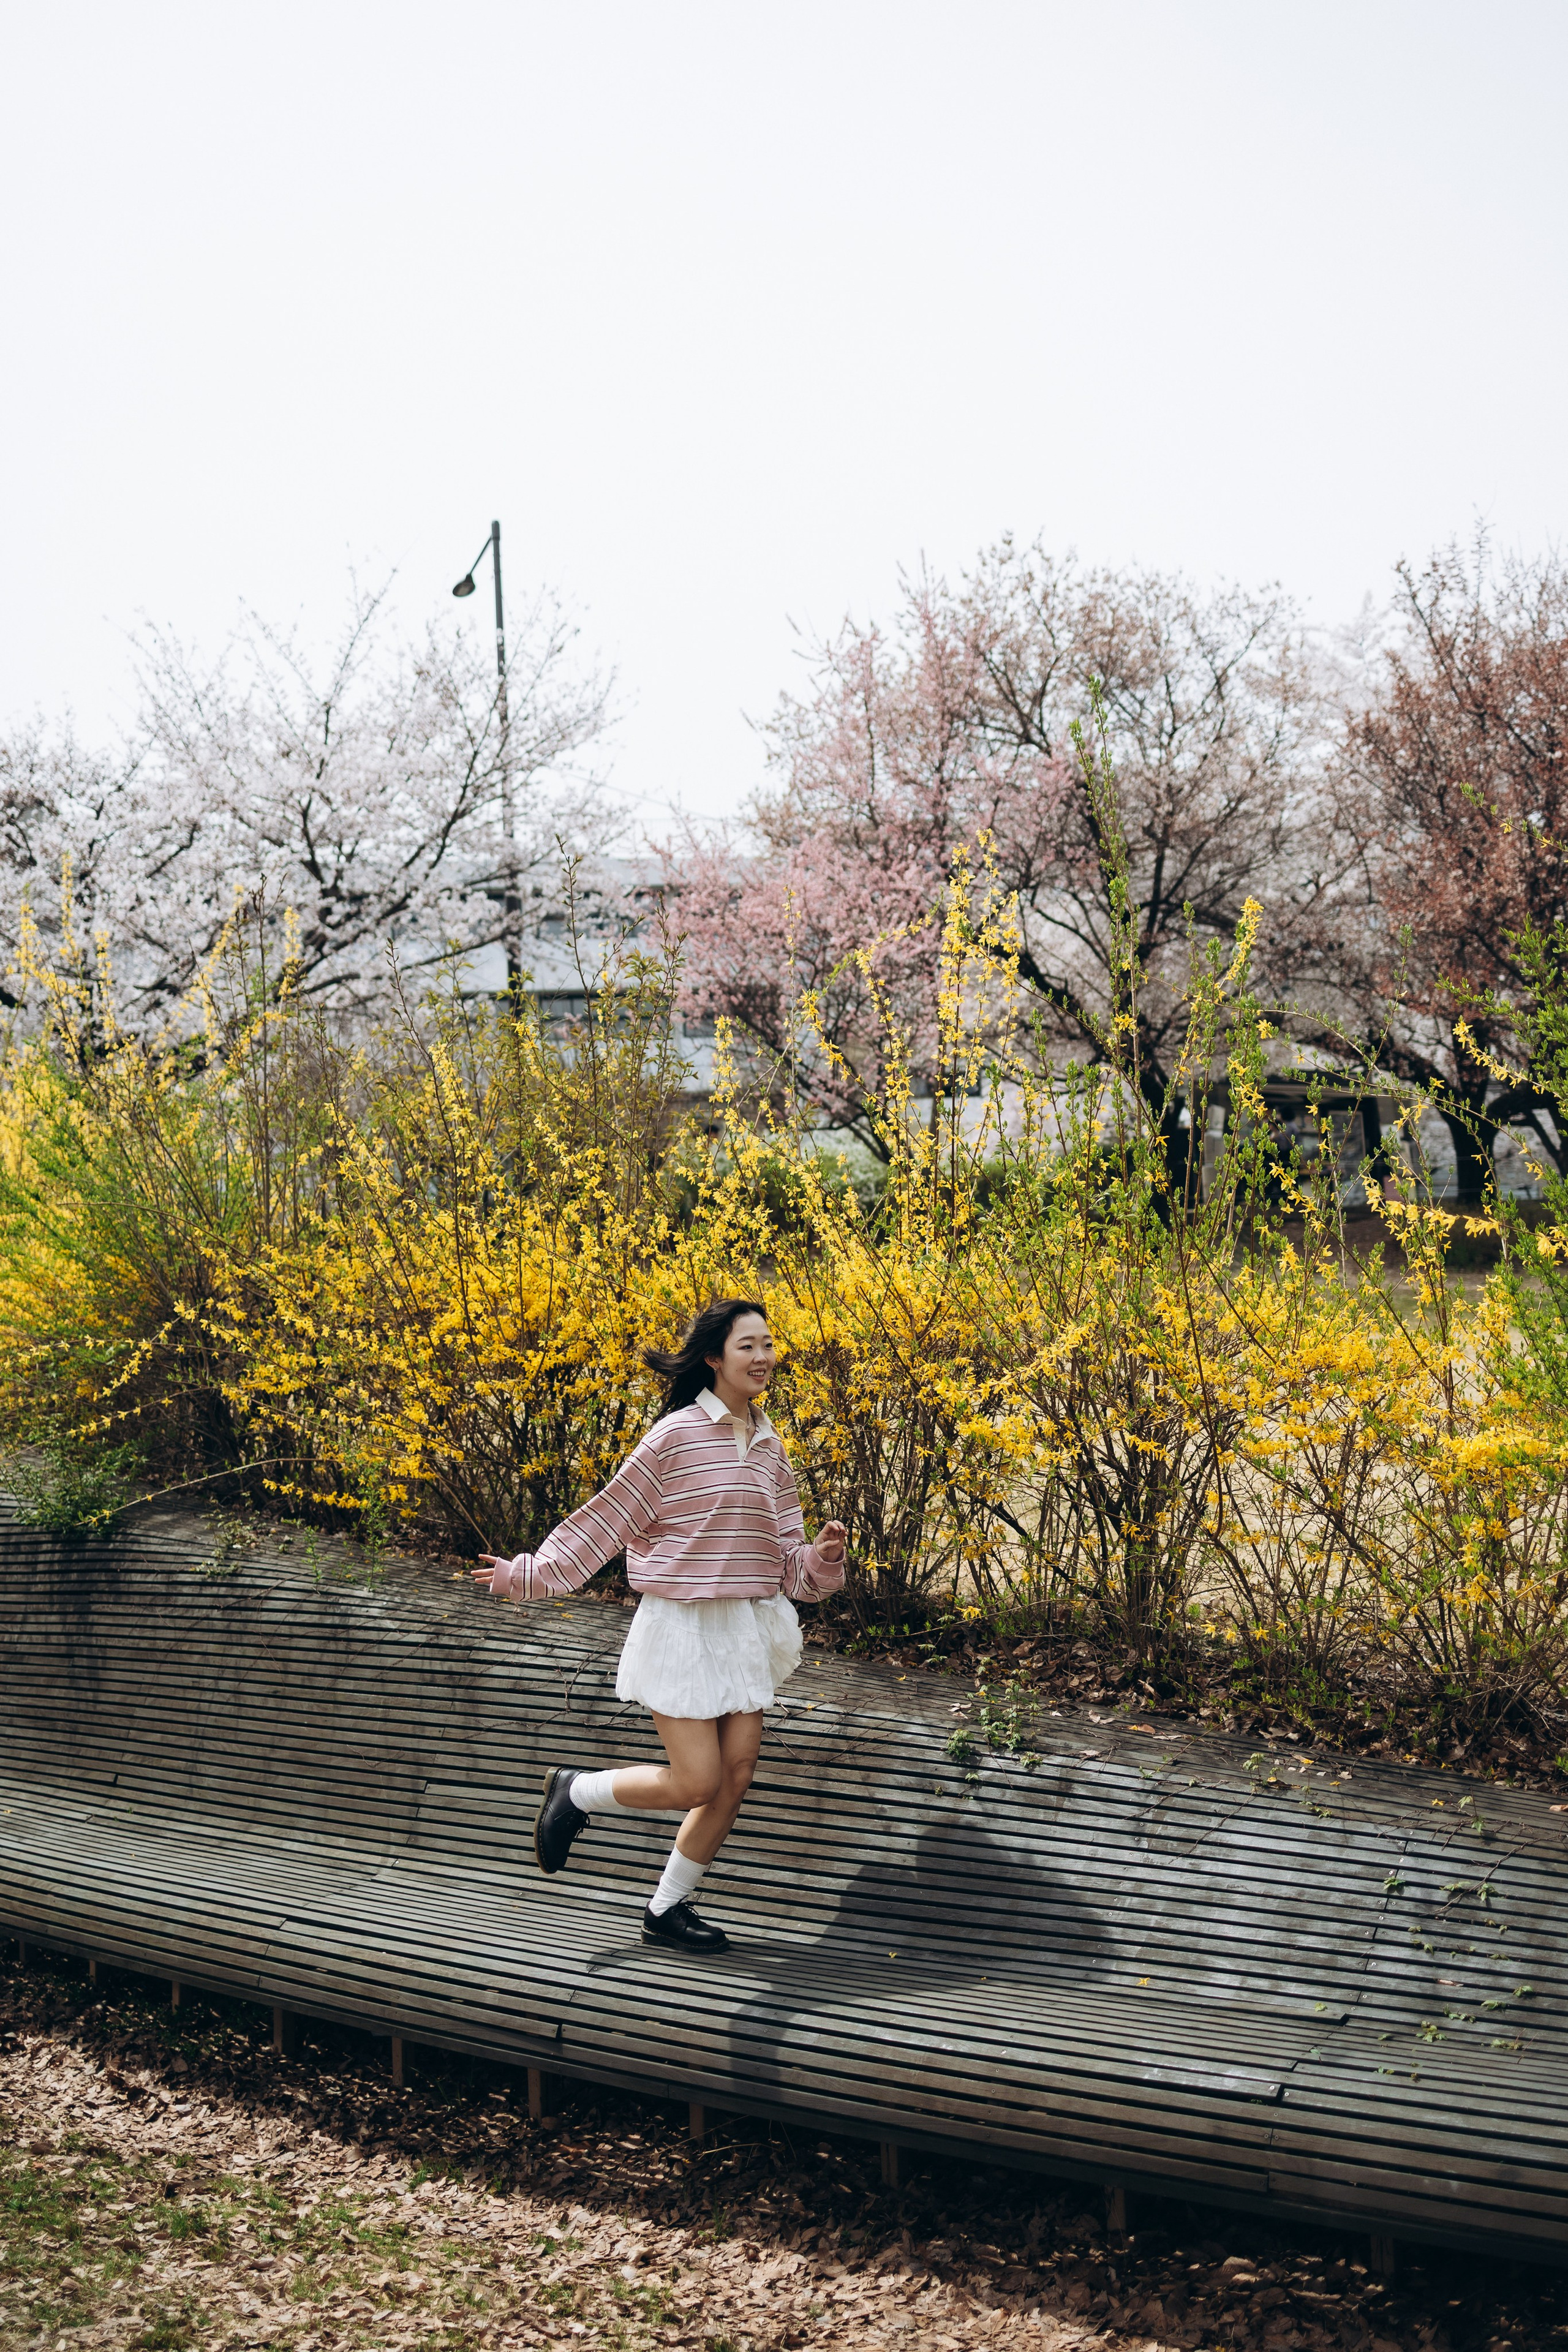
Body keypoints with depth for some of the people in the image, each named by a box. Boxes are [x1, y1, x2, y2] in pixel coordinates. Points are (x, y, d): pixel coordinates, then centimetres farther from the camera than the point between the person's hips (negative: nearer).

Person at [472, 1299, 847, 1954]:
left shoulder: (768, 1447, 10)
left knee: (736, 1775, 1)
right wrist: (528, 1573, -4)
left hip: (748, 1629, 6)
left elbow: (787, 1556, 15)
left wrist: (823, 1557, -6)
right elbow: (608, 1518, -3)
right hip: (683, 1626, -6)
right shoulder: (679, 1433, -10)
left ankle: (667, 1911, 18)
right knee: (695, 1783, -9)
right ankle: (575, 1791, 18)